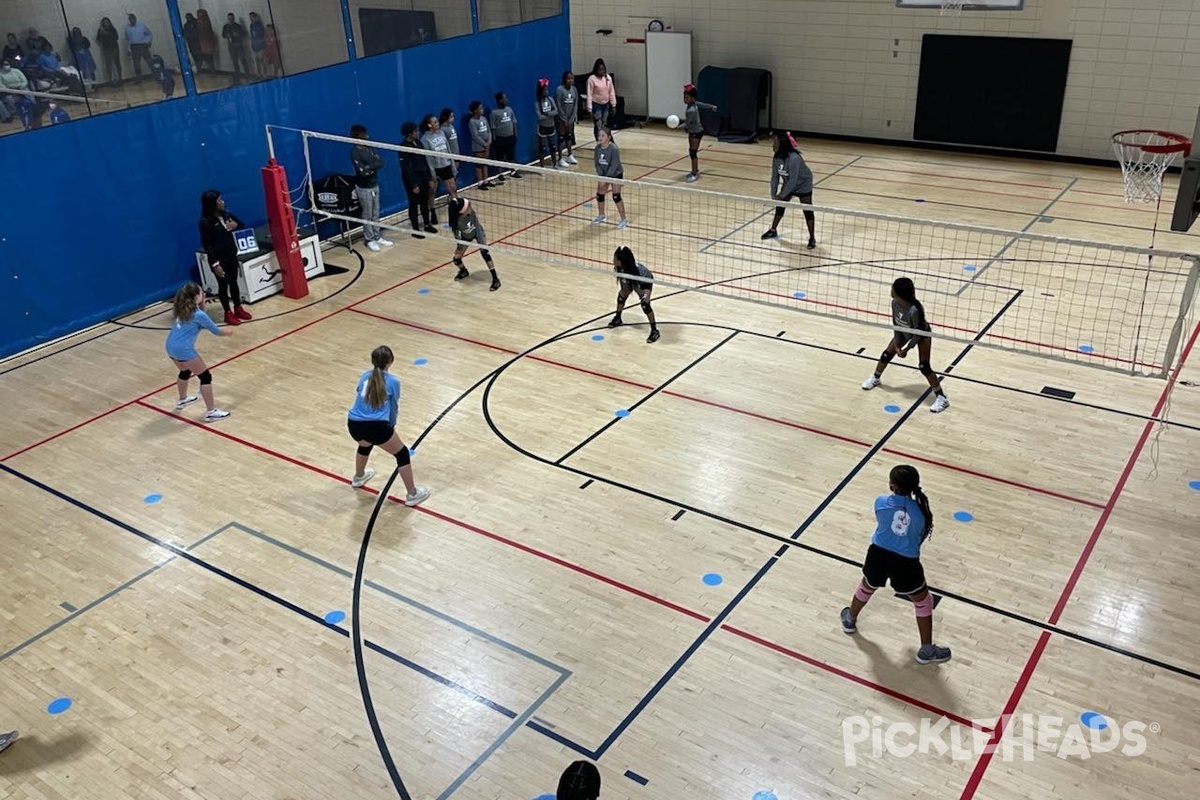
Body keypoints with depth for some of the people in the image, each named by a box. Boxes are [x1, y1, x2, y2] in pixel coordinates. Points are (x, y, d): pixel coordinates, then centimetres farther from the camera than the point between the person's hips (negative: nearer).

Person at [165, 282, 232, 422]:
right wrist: (227, 332, 19)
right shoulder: (199, 315, -13)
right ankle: (211, 412, -1)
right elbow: (216, 331, -2)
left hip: (171, 346, 9)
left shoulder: (183, 309, 9)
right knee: (205, 377, 0)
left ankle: (182, 400, 54)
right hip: (184, 349, -9)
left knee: (185, 371, 33)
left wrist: (202, 303, 9)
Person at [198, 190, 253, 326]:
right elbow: (206, 244, -18)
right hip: (218, 259, -7)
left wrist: (235, 224, -10)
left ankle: (238, 308, 33)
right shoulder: (205, 221, -19)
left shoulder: (225, 214, 2)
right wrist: (215, 263, -21)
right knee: (223, 285, 7)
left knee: (233, 282, 18)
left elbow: (241, 224, 15)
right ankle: (228, 313, 19)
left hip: (231, 255, 7)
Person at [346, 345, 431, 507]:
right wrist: (391, 426, 32)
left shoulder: (364, 377, 15)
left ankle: (358, 477, 62)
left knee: (365, 444, 40)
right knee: (402, 454, 15)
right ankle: (412, 494, 20)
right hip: (377, 427, -6)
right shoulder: (393, 381, 1)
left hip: (354, 424, 6)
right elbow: (394, 408, 12)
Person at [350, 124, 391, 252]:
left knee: (375, 214, 14)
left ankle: (377, 237, 24)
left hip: (375, 185, 7)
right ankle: (370, 240, 12)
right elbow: (362, 171, -25)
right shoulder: (354, 152, -16)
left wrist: (369, 167, -17)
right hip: (364, 188, -7)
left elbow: (381, 163, -2)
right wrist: (374, 167, -12)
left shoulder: (369, 149, 7)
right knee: (367, 216, 3)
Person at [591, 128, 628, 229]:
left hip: (616, 174, -6)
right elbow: (597, 164, -4)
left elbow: (614, 166, -26)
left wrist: (605, 179, -28)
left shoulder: (614, 149, -27)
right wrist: (601, 176, -17)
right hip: (604, 175, 6)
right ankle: (601, 217, 28)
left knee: (616, 196, -10)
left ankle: (624, 220, 1)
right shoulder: (598, 148, -9)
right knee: (599, 195, 7)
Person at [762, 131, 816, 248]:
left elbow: (793, 180, -34)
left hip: (803, 185, -7)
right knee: (779, 207, 12)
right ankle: (773, 231, 29)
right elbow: (775, 176, -9)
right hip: (789, 184, 7)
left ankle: (812, 238, 4)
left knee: (807, 211, -4)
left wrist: (782, 195, -29)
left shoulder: (794, 158, -36)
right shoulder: (777, 157, -14)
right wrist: (773, 194, -13)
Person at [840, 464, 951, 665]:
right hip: (905, 563, -1)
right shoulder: (921, 511, -13)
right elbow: (920, 537, 1)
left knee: (866, 588, 32)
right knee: (923, 602, 21)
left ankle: (850, 620, 57)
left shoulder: (881, 502, -14)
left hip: (878, 554, 2)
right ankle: (927, 650, 31)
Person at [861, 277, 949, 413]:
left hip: (922, 335, -6)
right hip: (904, 332, 6)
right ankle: (876, 378, 40)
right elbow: (896, 325, -9)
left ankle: (942, 397, -2)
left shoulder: (915, 310, -42)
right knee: (887, 354, 10)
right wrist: (897, 345, -12)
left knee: (924, 366, -13)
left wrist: (907, 349, -21)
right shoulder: (895, 303, -23)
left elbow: (919, 333, -28)